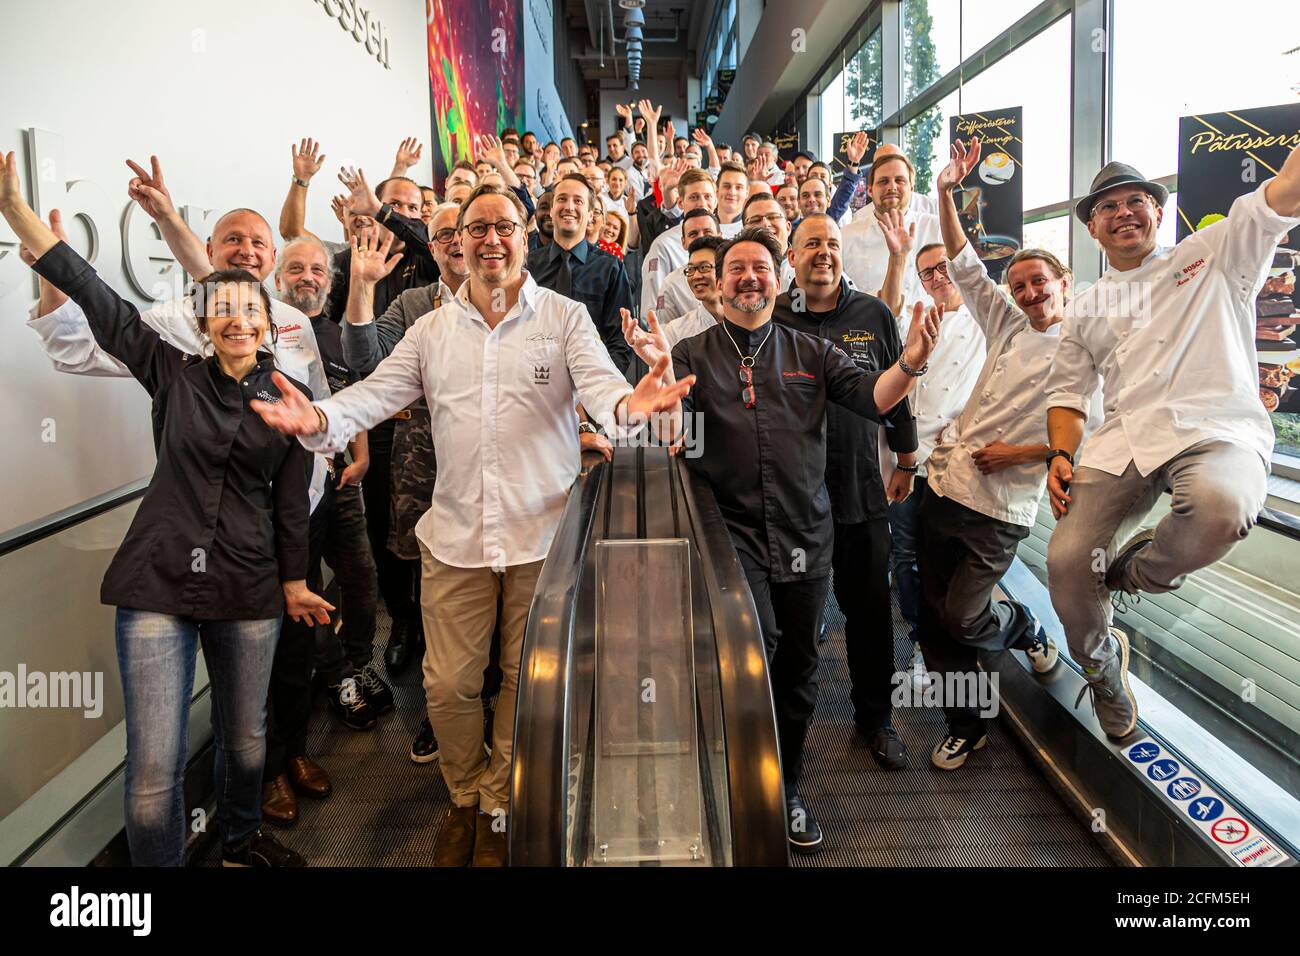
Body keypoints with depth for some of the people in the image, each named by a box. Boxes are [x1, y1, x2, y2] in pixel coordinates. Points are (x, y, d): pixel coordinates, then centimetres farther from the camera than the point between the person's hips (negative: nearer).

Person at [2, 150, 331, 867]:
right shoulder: (174, 376, 2)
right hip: (158, 584, -1)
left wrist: (294, 582, 9)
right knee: (154, 767, -4)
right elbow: (98, 299, -6)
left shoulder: (292, 396, 2)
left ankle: (241, 843, 43)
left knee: (245, 738, 17)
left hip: (248, 589, 1)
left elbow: (291, 498, 5)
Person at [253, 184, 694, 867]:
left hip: (543, 534, -2)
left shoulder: (565, 317, 0)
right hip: (456, 536, 2)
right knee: (448, 682, 8)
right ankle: (465, 798, 35)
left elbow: (598, 381, -15)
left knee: (527, 680, 11)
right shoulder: (432, 331, 9)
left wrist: (627, 405, -39)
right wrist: (320, 420, -20)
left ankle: (500, 809, 33)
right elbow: (375, 393, 1)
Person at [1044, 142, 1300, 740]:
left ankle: (1139, 571, -5)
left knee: (1218, 504, -40)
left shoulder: (1214, 255, 15)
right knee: (1066, 560, -12)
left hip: (1217, 432, -3)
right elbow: (1067, 391, 20)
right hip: (1123, 441, 4)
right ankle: (1102, 664, 20)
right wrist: (1061, 456, 2)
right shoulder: (1086, 307, 23)